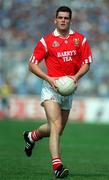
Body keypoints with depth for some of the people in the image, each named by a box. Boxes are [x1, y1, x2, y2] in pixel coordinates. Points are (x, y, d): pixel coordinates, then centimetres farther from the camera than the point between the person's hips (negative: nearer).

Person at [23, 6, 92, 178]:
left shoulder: (80, 39, 6)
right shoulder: (47, 40, -2)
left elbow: (86, 63, 8)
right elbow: (32, 64, -1)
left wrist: (76, 76, -12)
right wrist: (49, 78, -14)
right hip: (51, 87, -4)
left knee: (58, 129, 15)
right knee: (56, 126, -20)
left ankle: (32, 136, 44)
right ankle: (57, 166, -25)